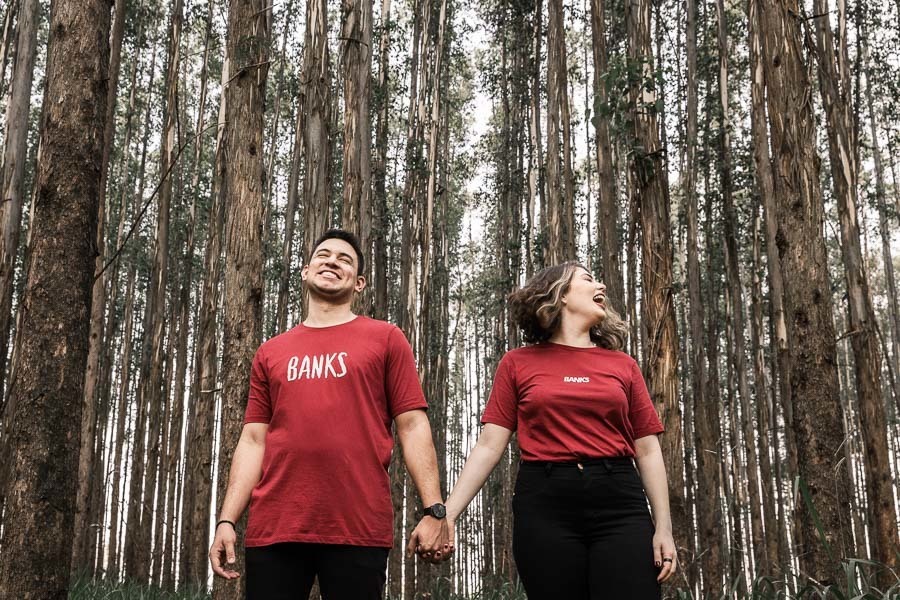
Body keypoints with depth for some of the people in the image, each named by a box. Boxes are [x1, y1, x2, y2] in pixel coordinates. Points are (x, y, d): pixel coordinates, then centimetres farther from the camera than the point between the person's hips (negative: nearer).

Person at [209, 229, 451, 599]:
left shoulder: (385, 339, 8)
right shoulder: (270, 353, 16)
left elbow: (412, 426, 3)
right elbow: (253, 440, 13)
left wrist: (433, 510, -7)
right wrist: (226, 520, 4)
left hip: (359, 527, -2)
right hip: (273, 527, 3)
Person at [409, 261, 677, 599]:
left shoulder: (622, 365, 14)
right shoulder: (518, 364, 9)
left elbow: (648, 450, 11)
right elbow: (489, 446, 4)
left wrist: (663, 527, 2)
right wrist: (446, 514, -6)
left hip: (618, 505, 2)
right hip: (545, 506, -1)